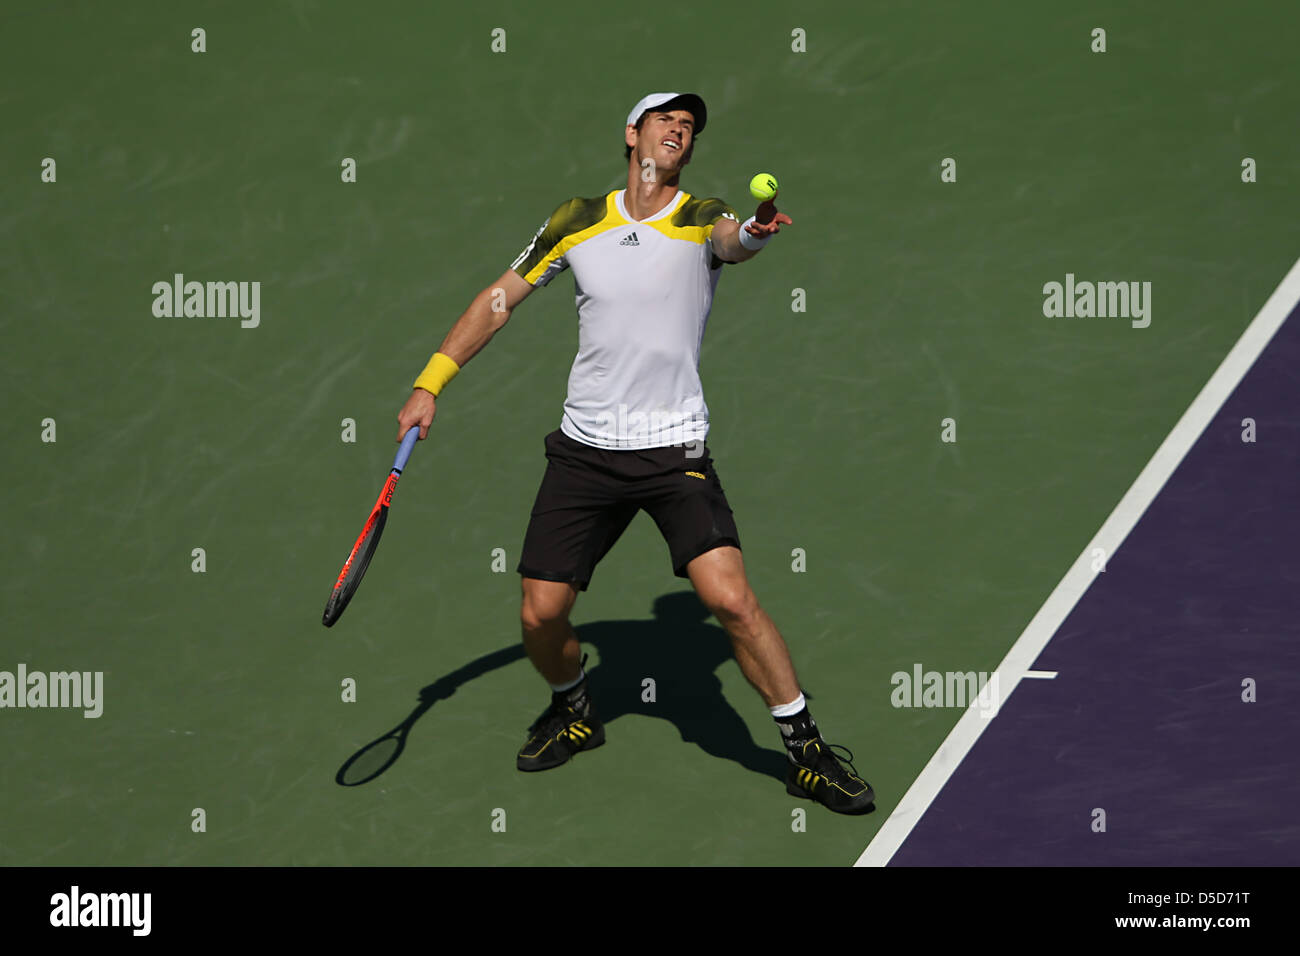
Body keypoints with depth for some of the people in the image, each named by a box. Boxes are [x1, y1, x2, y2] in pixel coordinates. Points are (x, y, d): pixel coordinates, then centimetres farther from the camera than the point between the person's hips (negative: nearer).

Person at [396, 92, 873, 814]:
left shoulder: (699, 219, -2)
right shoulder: (578, 221, 6)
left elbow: (733, 239, -27)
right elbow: (502, 297, 14)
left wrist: (756, 231, -52)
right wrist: (430, 384, 9)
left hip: (675, 450, -3)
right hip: (584, 449, 3)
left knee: (730, 598, -18)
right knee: (540, 617, 0)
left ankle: (805, 752, -2)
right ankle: (574, 712, 33)